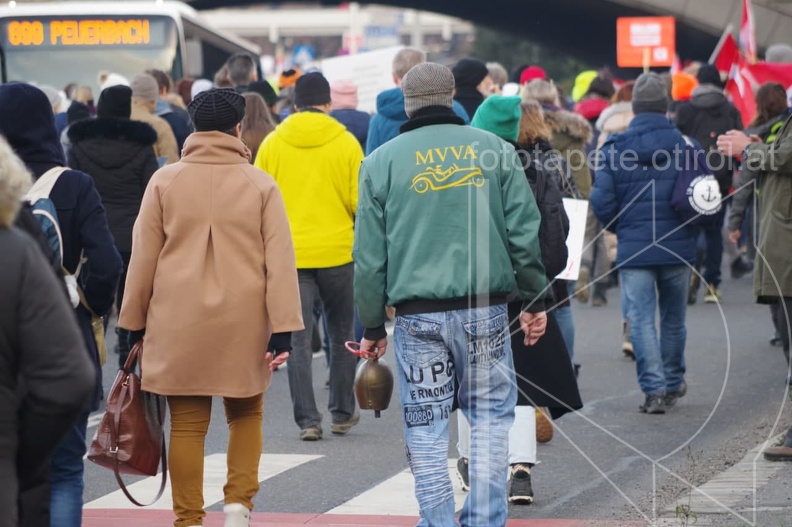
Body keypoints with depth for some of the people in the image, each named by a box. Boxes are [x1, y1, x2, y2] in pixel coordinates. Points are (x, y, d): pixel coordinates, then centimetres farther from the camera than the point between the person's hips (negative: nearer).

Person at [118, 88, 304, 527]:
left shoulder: (165, 182, 1)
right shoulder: (261, 185, 1)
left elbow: (143, 259, 3)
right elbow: (280, 261, -4)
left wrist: (133, 322, 10)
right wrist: (283, 328, -4)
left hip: (179, 323, 0)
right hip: (244, 324, 0)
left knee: (187, 423, 4)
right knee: (245, 413, 17)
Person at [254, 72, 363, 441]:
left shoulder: (272, 144, -1)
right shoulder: (345, 143, -4)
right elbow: (360, 201, -4)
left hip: (289, 254, 0)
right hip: (337, 251, 0)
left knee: (298, 339, 4)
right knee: (341, 334, 15)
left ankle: (307, 419, -1)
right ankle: (342, 413, 21)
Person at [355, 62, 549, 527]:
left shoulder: (381, 162, 5)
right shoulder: (494, 149, 6)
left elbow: (370, 256, 4)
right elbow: (524, 232, 4)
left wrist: (373, 325, 10)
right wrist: (535, 300, 12)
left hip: (418, 314, 0)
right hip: (486, 309, 1)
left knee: (427, 428, 6)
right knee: (491, 417, 9)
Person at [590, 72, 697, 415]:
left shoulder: (613, 149, -4)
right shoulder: (686, 146, -5)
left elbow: (601, 203, -6)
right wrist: (691, 229, 11)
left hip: (633, 249, -2)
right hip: (678, 247, 2)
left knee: (641, 320, 0)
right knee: (673, 319, 17)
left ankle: (654, 389, -9)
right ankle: (673, 383, 30)